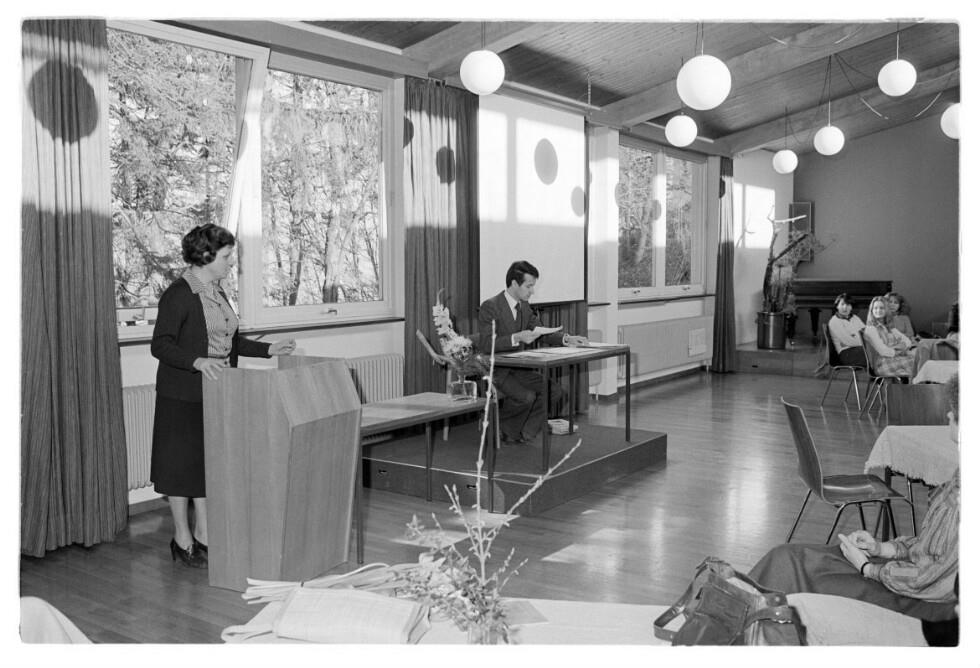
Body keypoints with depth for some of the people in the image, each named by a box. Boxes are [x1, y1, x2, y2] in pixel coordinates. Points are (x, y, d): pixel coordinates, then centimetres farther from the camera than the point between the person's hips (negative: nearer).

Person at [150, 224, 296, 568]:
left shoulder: (216, 292, 11)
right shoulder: (178, 294, -15)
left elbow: (230, 340, 18)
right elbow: (160, 345, -20)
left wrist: (269, 349, 10)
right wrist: (197, 361, -34)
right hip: (183, 394, -8)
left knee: (210, 461, 12)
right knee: (183, 462, 3)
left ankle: (203, 533, 22)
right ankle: (182, 540, 15)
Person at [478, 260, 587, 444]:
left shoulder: (524, 307, 9)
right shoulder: (490, 306, -16)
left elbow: (542, 332, 12)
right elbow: (486, 344, -24)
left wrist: (567, 339, -6)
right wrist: (517, 338, -35)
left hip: (518, 369, 8)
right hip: (495, 372, -7)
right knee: (527, 396, -29)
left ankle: (524, 433, 3)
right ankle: (498, 429, -3)